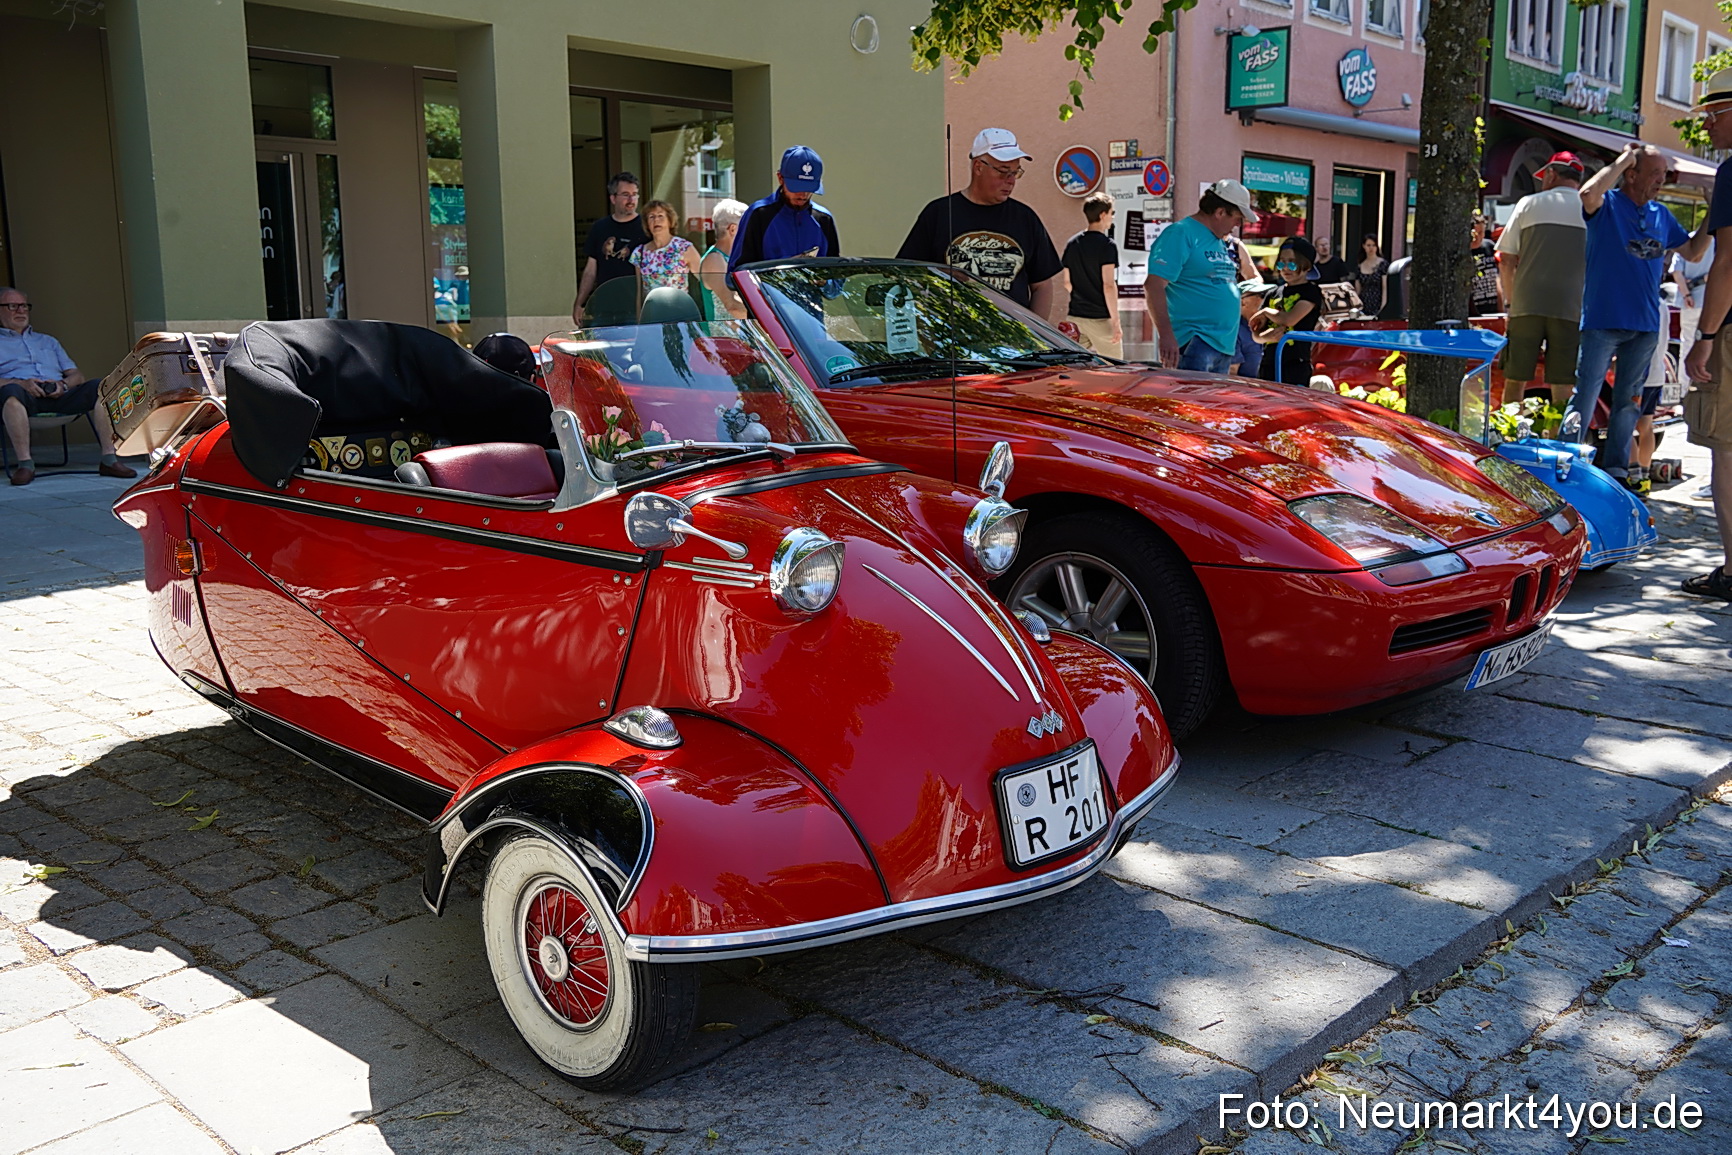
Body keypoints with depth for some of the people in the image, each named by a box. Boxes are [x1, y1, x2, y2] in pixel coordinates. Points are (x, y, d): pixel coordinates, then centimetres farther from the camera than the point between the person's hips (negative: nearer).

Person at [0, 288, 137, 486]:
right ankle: (25, 463, -42)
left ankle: (109, 459, -32)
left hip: (58, 396, 4)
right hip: (25, 397, -4)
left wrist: (62, 384, -2)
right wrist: (21, 383, -15)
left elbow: (77, 376, 23)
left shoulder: (48, 341, 35)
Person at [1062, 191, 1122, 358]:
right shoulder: (1106, 245, -11)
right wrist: (1116, 321, -14)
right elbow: (1108, 285, -16)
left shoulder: (1072, 243, 9)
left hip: (1076, 316, 6)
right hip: (1101, 318, -6)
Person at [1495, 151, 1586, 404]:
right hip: (1571, 310, 1)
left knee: (1515, 380, 6)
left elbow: (1506, 260, 4)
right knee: (1563, 388, 1)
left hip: (1526, 307, -1)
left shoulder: (1529, 204, 7)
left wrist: (1510, 300, 14)